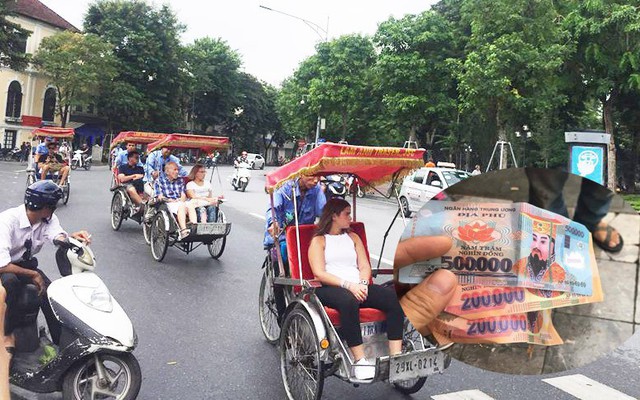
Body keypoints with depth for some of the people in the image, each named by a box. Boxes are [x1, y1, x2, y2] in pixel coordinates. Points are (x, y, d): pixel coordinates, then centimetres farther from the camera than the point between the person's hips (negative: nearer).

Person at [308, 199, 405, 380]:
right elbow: (320, 273, -4)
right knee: (348, 301, -40)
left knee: (393, 297, -21)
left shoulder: (353, 237, 25)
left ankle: (396, 356, -24)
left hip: (358, 287, 5)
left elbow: (364, 266, 16)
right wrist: (348, 285, -17)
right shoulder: (319, 240, 9)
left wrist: (363, 284, -7)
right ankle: (360, 360, -35)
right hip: (330, 289, -5)